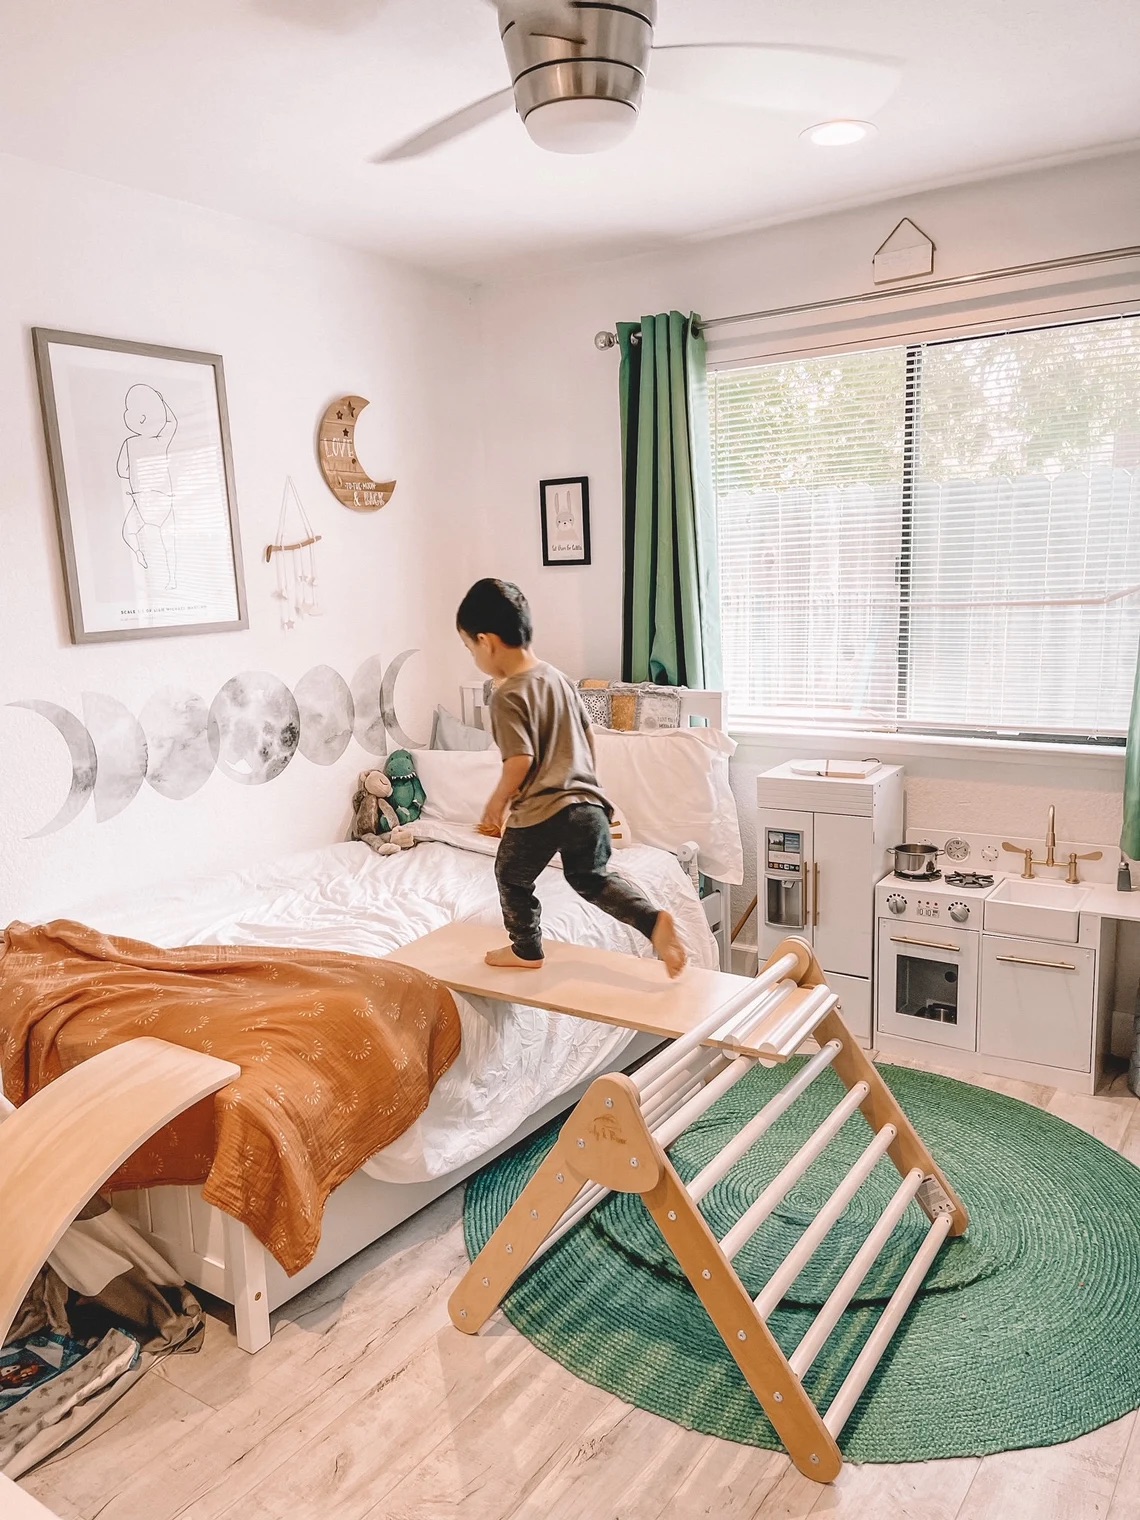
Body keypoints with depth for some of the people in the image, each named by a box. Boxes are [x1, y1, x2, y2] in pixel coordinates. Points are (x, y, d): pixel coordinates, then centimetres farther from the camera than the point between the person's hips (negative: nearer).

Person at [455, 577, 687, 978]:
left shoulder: (507, 696, -14)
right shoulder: (558, 677, 10)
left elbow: (520, 762, -20)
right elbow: (588, 736, 17)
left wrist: (495, 805, -4)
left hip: (540, 811, -7)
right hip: (589, 802, 7)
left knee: (512, 877, 18)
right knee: (593, 878, 21)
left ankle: (526, 950, 34)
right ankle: (654, 920, 2)